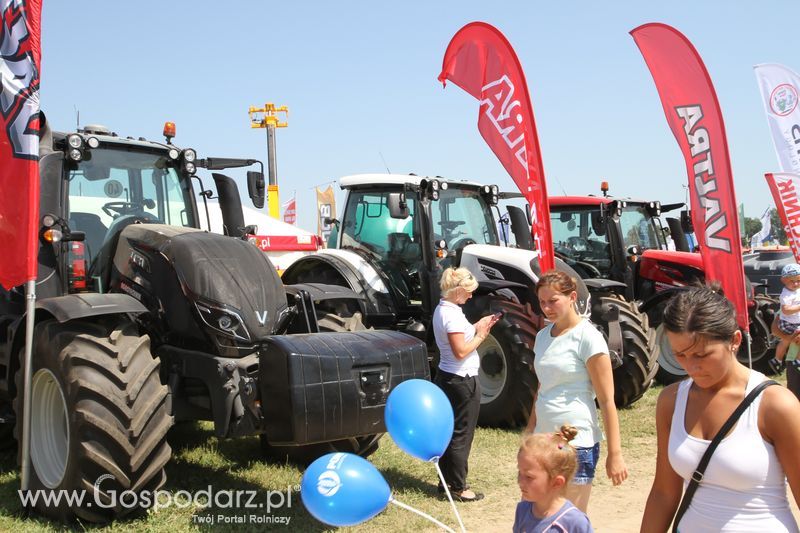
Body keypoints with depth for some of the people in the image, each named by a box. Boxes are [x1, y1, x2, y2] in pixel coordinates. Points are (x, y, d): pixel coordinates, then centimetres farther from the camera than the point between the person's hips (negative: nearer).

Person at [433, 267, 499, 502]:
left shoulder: (442, 309, 9)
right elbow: (460, 351, -24)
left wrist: (477, 326, 6)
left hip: (446, 377, 10)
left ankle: (447, 480, 27)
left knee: (449, 430, 17)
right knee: (462, 434, 0)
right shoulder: (452, 314, -21)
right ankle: (458, 488, 8)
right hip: (462, 380, -10)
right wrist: (480, 335, -12)